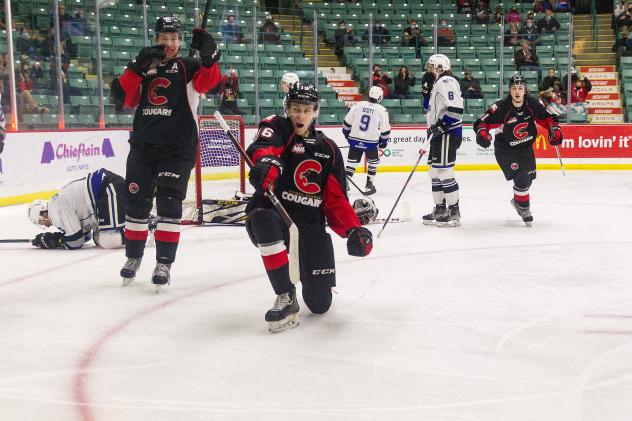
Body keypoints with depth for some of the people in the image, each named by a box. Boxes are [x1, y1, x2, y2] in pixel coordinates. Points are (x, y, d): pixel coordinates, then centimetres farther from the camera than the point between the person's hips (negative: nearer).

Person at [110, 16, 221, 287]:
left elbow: (209, 82, -17)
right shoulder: (144, 67, 13)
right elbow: (124, 96, 0)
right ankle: (133, 257, 25)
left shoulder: (188, 67, 4)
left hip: (178, 147, -3)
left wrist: (208, 55, -34)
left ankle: (164, 263, -2)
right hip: (143, 145, 4)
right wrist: (137, 67, -11)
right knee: (136, 201, 7)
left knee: (168, 201, -12)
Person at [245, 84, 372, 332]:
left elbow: (336, 199, 8)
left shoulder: (328, 149, 8)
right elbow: (263, 147, -27)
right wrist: (266, 162, -51)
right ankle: (286, 297, -25)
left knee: (320, 304, -3)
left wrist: (353, 229, -8)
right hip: (272, 215, -2)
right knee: (263, 219, -41)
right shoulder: (276, 128, -2)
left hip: (310, 225, 3)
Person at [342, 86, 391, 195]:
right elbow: (385, 130, -1)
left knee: (352, 161, 13)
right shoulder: (382, 111, -5)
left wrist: (347, 133, 22)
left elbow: (347, 121, 6)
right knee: (373, 162, 18)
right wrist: (384, 141, 15)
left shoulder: (358, 105, 0)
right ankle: (369, 184, 16)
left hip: (355, 139, 2)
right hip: (371, 142, -2)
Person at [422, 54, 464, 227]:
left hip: (448, 134, -11)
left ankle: (454, 212, -5)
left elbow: (456, 108, -23)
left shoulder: (446, 82, -12)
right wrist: (432, 128, 16)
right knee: (435, 172, 13)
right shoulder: (438, 83, 21)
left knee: (444, 172, -10)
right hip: (439, 135, 11)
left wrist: (441, 125, -22)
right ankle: (440, 209, 21)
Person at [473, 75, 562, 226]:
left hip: (526, 147, 6)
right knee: (521, 178, -18)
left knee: (528, 177, 16)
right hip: (505, 150, -6)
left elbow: (546, 118, 3)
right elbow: (483, 122, -22)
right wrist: (482, 132, -42)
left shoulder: (533, 104, -11)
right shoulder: (500, 107, -24)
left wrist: (555, 129, -11)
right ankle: (523, 207, 5)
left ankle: (518, 200, 45)